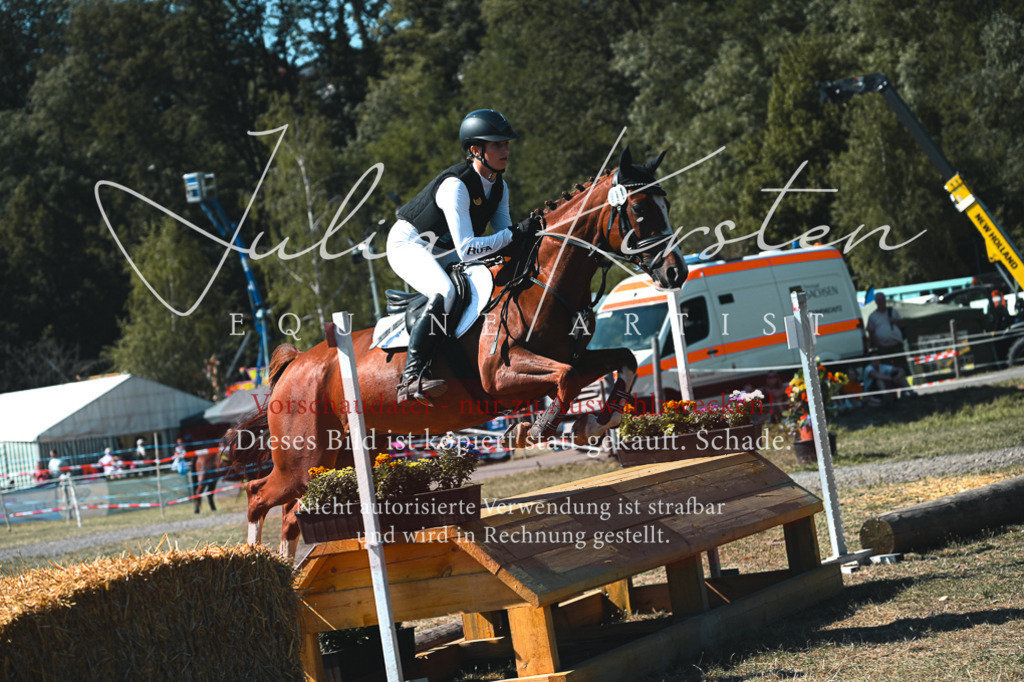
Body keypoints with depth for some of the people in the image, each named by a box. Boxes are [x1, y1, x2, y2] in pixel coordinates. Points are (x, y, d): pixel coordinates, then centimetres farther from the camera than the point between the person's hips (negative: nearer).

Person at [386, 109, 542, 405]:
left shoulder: (499, 186, -2)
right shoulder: (455, 185, -30)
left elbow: (503, 236, -1)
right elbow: (466, 249, -36)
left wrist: (531, 228, -21)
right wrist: (515, 233, -40)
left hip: (443, 254, 9)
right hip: (408, 243, -9)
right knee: (444, 293, -35)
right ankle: (411, 378, -37)